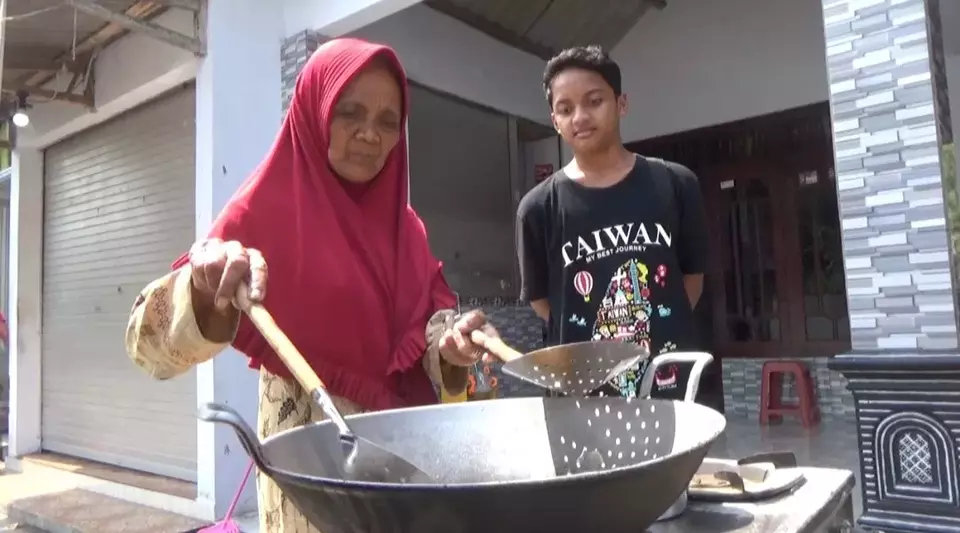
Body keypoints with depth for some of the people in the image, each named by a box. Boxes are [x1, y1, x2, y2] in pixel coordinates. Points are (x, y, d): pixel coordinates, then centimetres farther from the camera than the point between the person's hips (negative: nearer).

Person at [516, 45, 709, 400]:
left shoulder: (675, 185, 0)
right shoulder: (539, 208, -5)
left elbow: (693, 275, 11)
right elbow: (540, 299, 5)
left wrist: (662, 332, 7)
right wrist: (591, 340, 1)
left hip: (674, 388, 2)